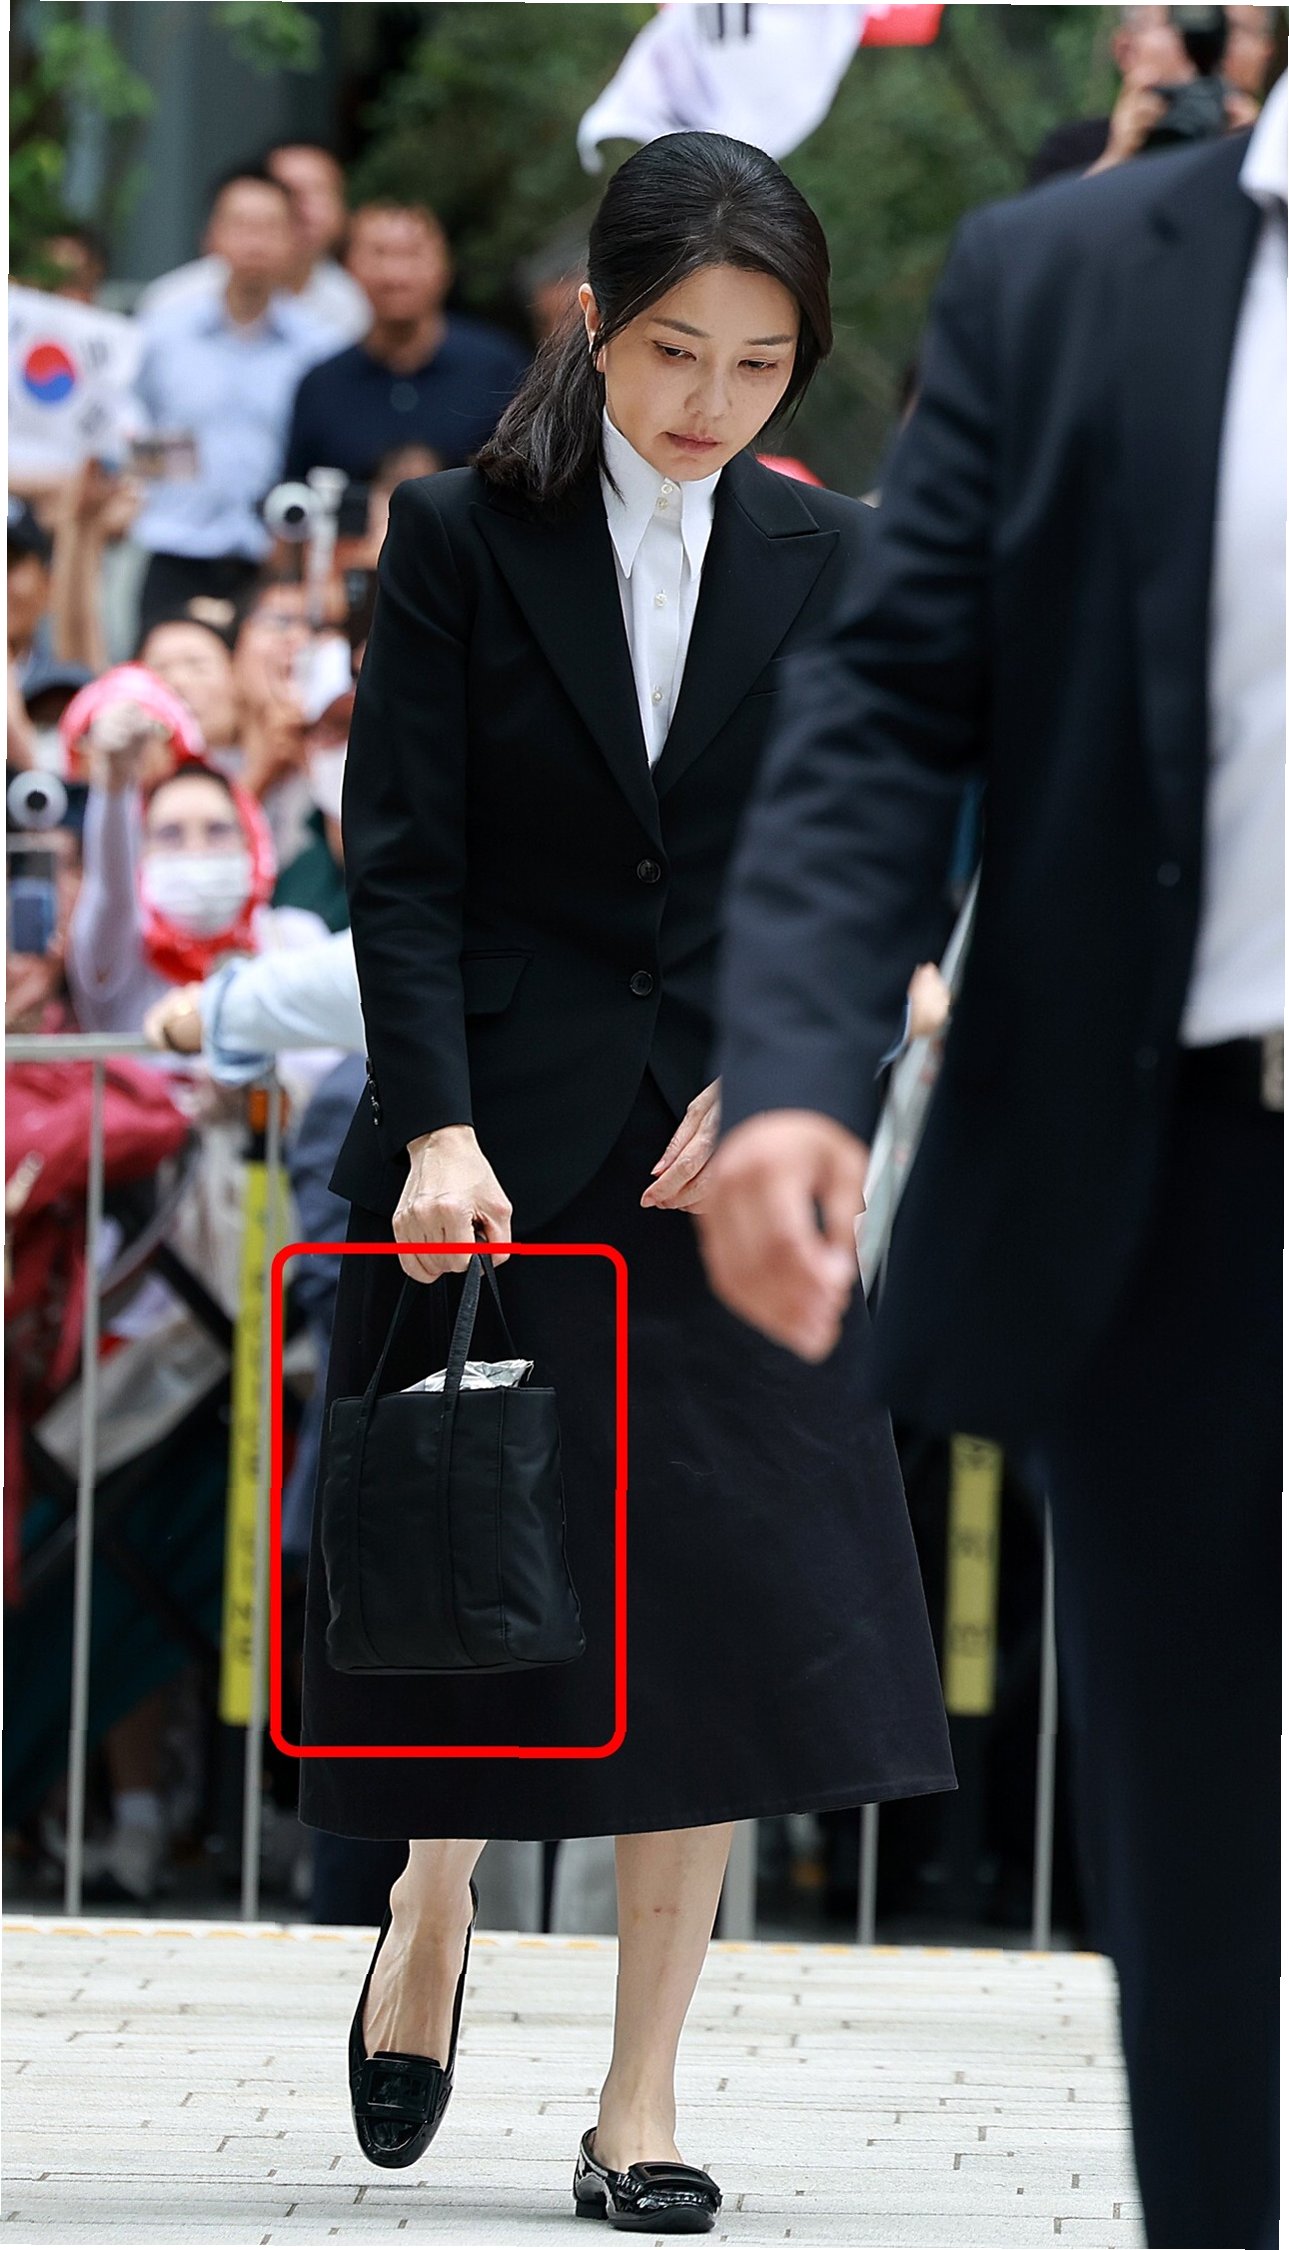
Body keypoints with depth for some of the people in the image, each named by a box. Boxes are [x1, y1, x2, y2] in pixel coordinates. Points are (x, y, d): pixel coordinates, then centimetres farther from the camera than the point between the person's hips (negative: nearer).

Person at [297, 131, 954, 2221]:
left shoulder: (828, 567, 5)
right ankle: (432, 1916, 35)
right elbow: (399, 864, -8)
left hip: (729, 1150, 2)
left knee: (718, 1612, -2)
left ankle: (642, 2102, 5)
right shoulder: (460, 541, -3)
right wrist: (437, 1128, -20)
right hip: (496, 1145, -2)